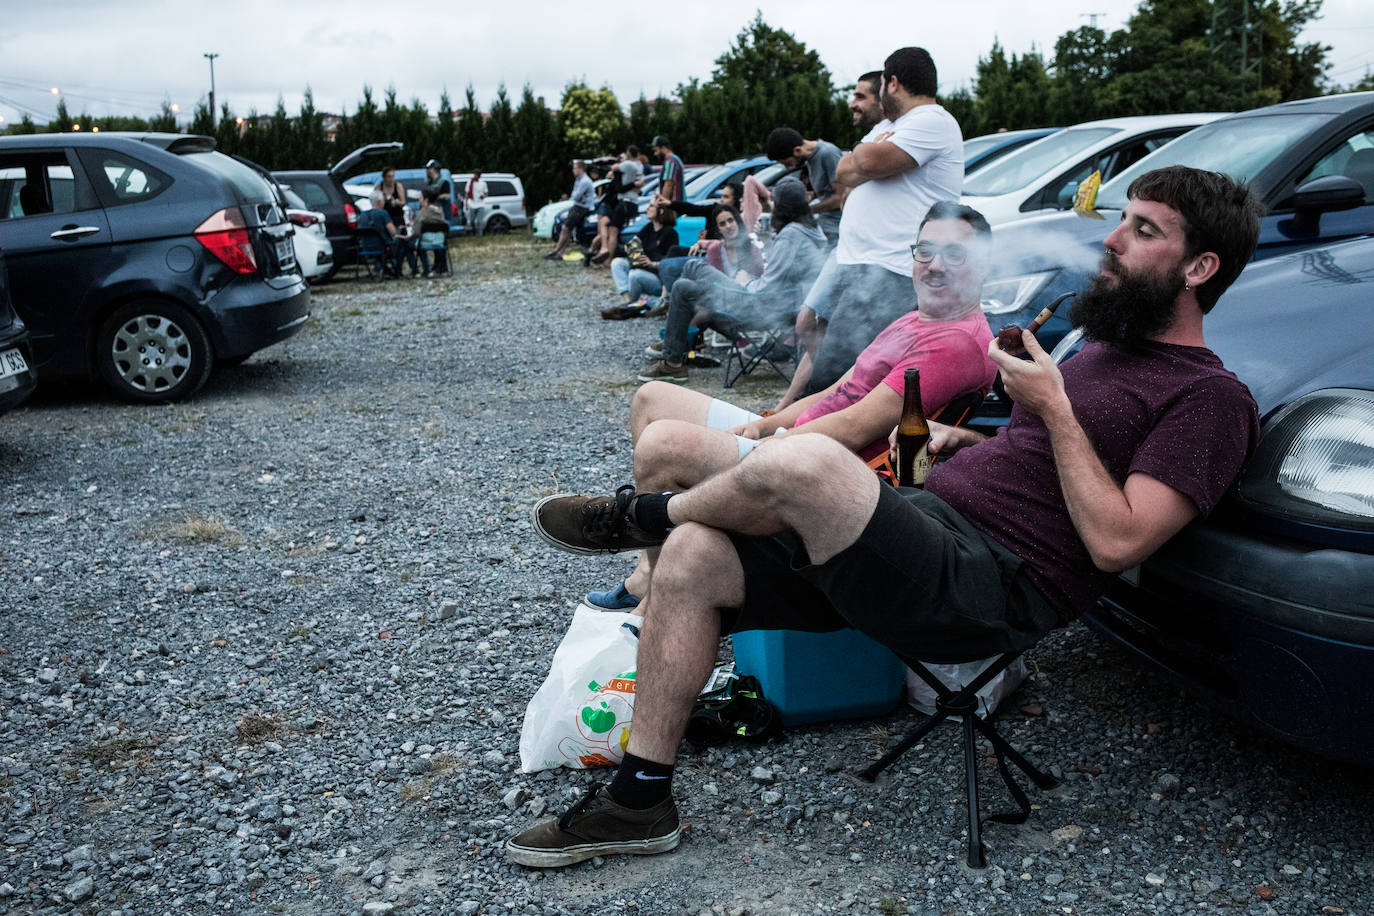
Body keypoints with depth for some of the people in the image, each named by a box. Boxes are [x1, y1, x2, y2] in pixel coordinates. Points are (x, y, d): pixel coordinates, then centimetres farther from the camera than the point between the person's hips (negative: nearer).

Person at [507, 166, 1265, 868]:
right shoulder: (1108, 346, 24)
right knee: (691, 557, -6)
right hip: (926, 525, 10)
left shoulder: (1208, 397, -4)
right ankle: (638, 800, 3)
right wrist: (963, 441, 14)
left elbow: (1115, 542, -15)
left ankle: (640, 515, 1)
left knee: (803, 462, -33)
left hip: (989, 587, -9)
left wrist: (1053, 407, -10)